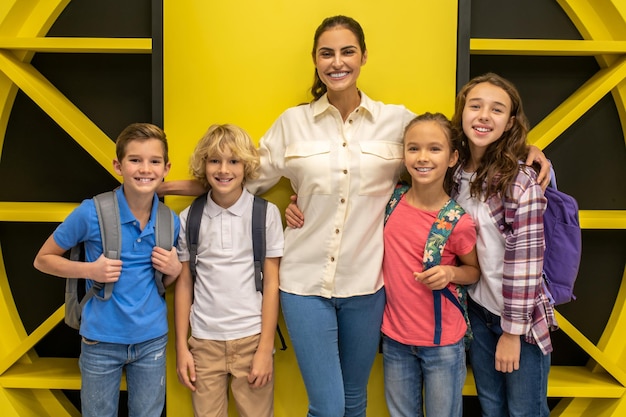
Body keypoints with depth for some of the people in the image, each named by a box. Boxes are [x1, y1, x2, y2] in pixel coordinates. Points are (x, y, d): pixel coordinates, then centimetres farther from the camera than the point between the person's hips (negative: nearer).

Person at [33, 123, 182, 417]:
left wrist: (174, 270, -11)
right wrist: (90, 269, -18)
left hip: (152, 340, 3)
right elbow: (43, 260, -3)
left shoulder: (170, 221, -5)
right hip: (101, 340, -2)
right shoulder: (92, 213, -16)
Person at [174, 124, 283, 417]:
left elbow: (271, 283, -3)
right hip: (204, 341, 2)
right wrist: (181, 347, 5)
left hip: (251, 338, -1)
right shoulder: (188, 218, 2)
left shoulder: (266, 214, -4)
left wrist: (266, 349, -5)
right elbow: (184, 284, 6)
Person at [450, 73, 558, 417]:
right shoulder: (457, 172, -2)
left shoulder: (519, 180, -19)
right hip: (477, 310, 5)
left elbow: (525, 261, -19)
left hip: (520, 316, -5)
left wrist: (512, 332, -16)